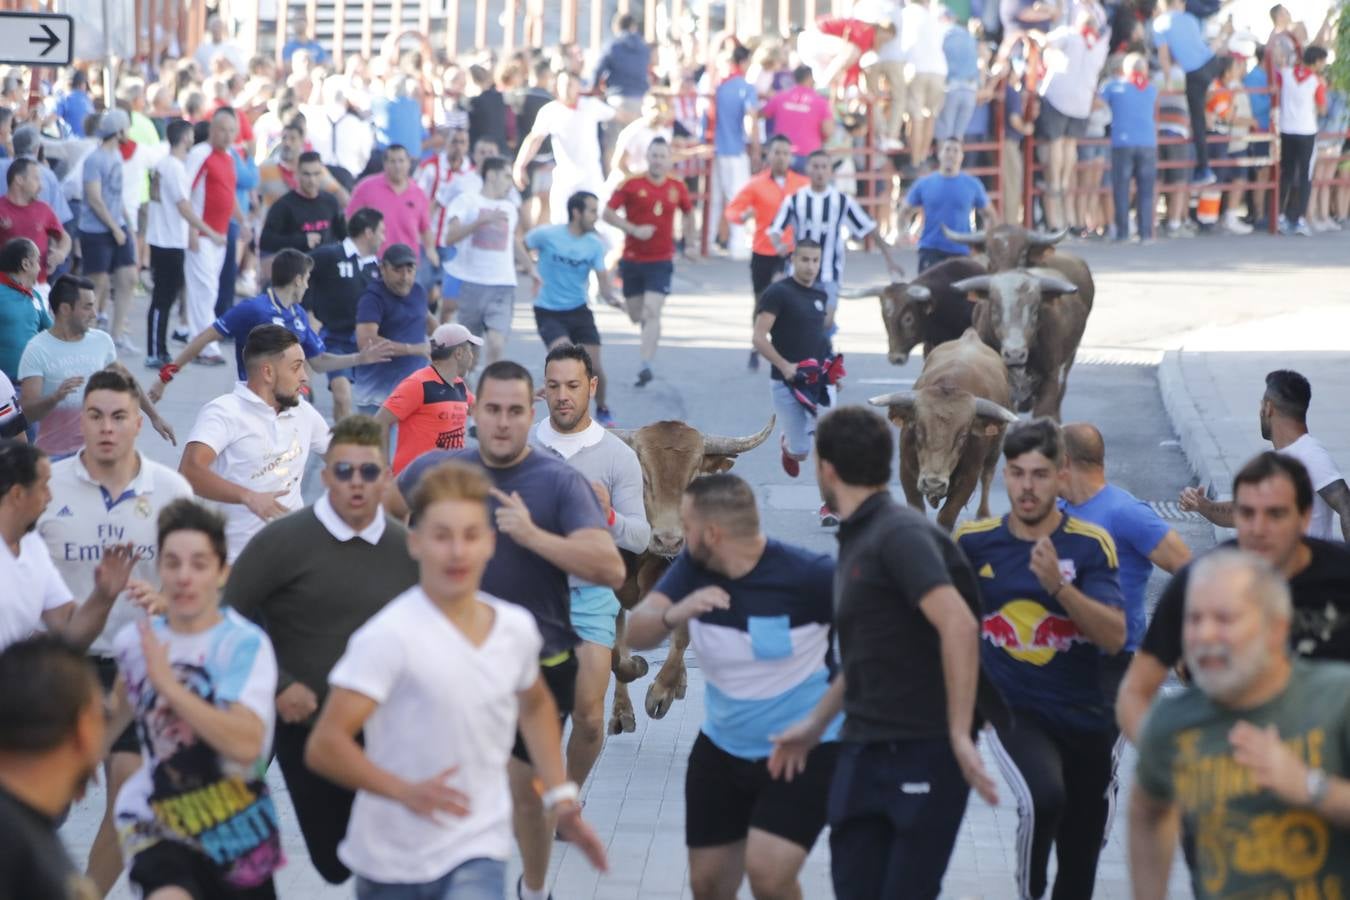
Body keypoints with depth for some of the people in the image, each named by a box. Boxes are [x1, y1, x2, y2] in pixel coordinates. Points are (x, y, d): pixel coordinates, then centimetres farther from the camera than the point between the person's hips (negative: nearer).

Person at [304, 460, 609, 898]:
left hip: (477, 854, 3)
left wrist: (561, 796, 15)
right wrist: (405, 791, -36)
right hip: (390, 859, -3)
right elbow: (324, 746, -22)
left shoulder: (517, 628, 0)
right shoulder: (389, 636, -18)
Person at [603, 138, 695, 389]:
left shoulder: (677, 187, 1)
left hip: (661, 261, -1)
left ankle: (646, 366, -18)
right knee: (636, 316, 11)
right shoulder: (632, 185, -6)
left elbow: (689, 214, 20)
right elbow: (608, 213, -7)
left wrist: (690, 243, 17)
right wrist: (634, 229, -18)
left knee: (652, 312, -16)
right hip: (632, 260, 1)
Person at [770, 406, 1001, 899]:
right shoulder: (857, 540, 14)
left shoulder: (900, 534, -14)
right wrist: (815, 724, 26)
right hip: (863, 749, 8)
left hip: (922, 749, -8)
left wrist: (960, 736, -27)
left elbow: (958, 624, -25)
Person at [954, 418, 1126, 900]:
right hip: (1012, 710, -1)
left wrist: (1058, 586, -29)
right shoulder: (972, 541, -2)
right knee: (1043, 798, -32)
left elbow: (1114, 637, -18)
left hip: (1085, 717, 1)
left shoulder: (1091, 544, -7)